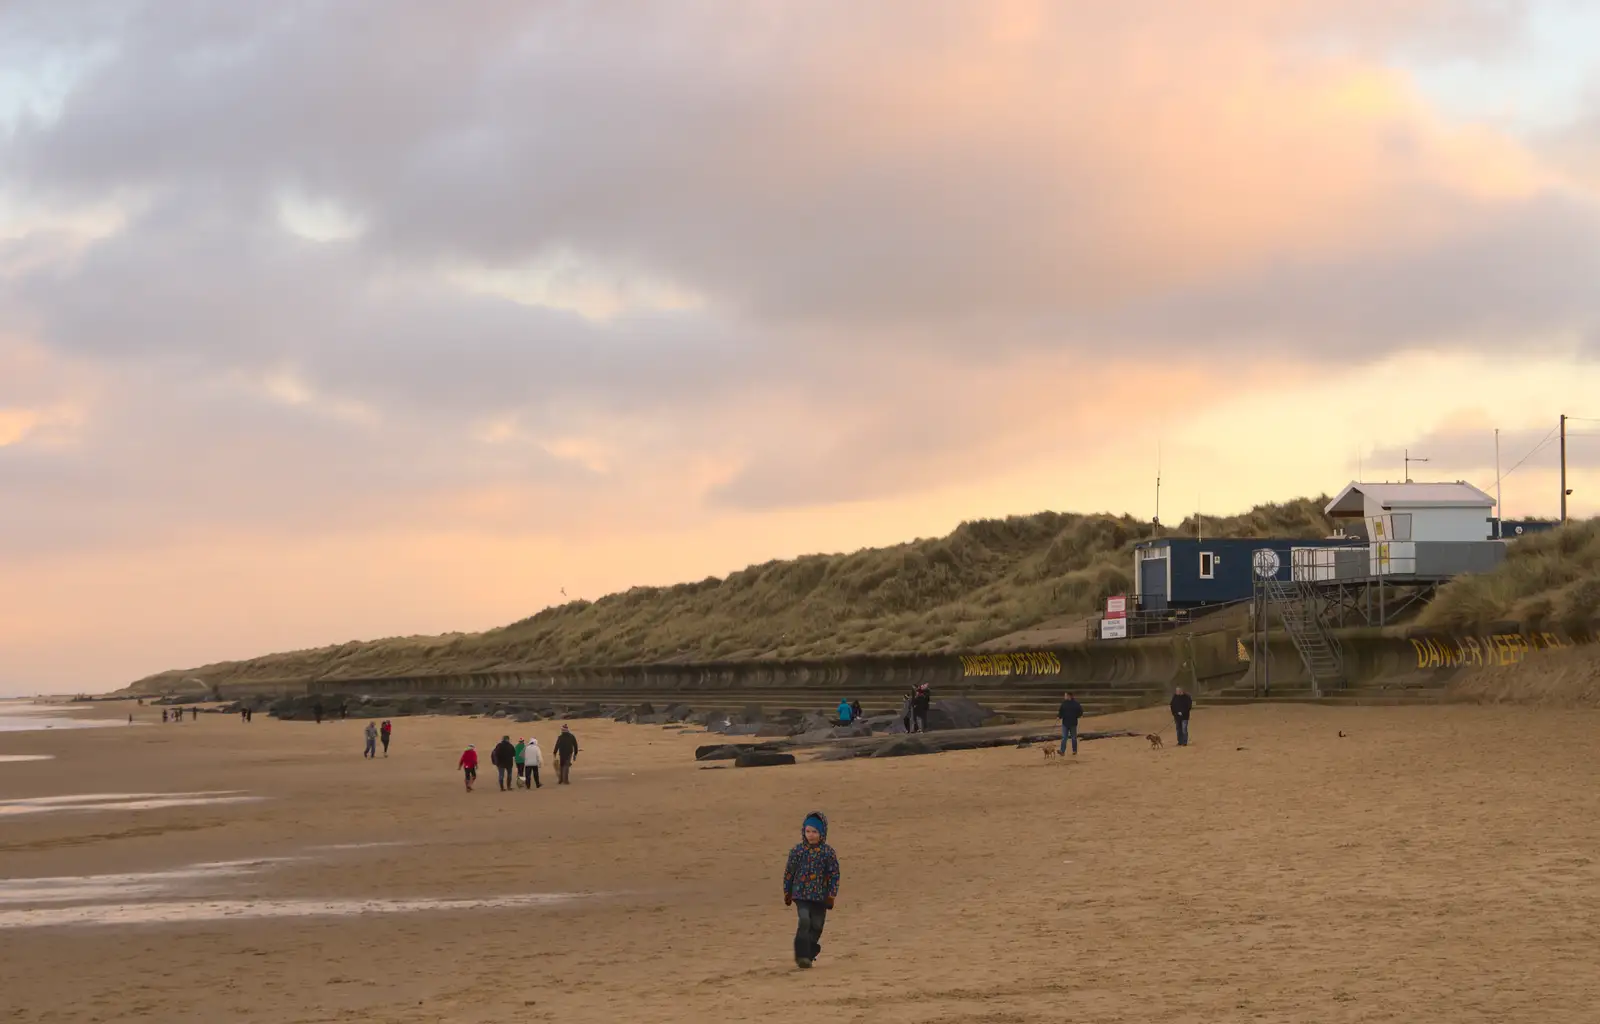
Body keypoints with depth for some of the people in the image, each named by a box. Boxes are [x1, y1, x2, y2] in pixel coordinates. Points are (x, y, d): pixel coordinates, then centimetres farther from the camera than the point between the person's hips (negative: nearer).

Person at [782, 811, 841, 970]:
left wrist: (831, 896, -5)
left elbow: (834, 875, 0)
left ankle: (809, 954, 23)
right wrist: (787, 894, 8)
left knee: (816, 926, 6)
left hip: (820, 896, 1)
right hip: (801, 894, -1)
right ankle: (802, 955, -15)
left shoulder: (828, 852, -4)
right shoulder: (797, 850, -2)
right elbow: (789, 872, 6)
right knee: (804, 922, -18)